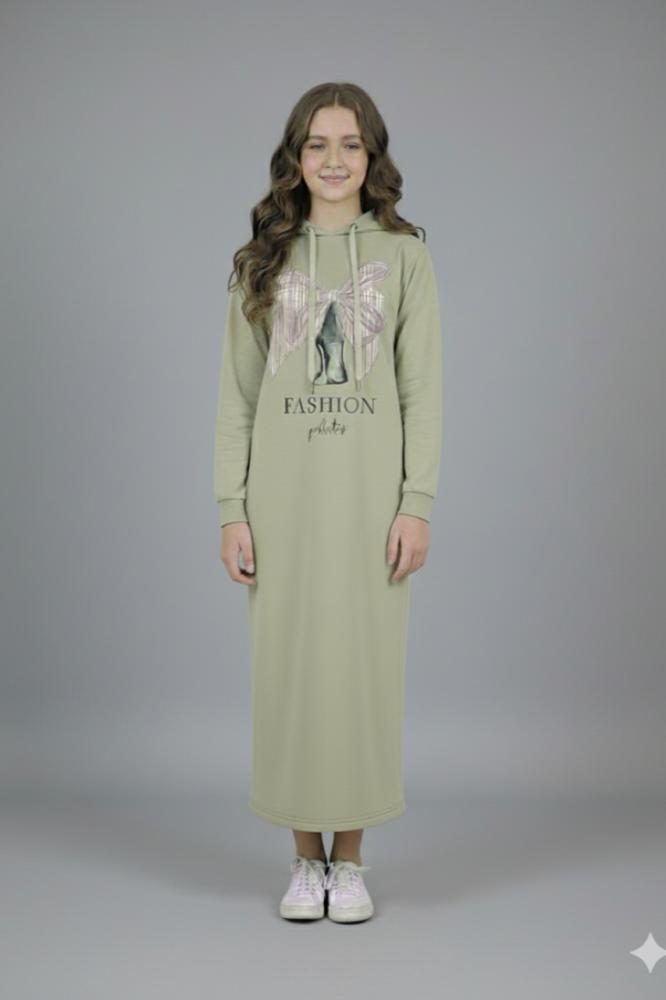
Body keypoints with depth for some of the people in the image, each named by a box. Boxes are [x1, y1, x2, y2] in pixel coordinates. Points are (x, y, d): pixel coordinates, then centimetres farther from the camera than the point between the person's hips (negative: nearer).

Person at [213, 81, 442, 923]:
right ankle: (305, 859, 19)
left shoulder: (404, 256, 5)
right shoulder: (262, 261, 8)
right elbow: (237, 393, 6)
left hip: (370, 489, -1)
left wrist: (417, 504, -8)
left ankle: (349, 860, 17)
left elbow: (422, 390, 1)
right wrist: (231, 510, -2)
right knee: (287, 665, 4)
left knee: (364, 660, 2)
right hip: (282, 489, 1)